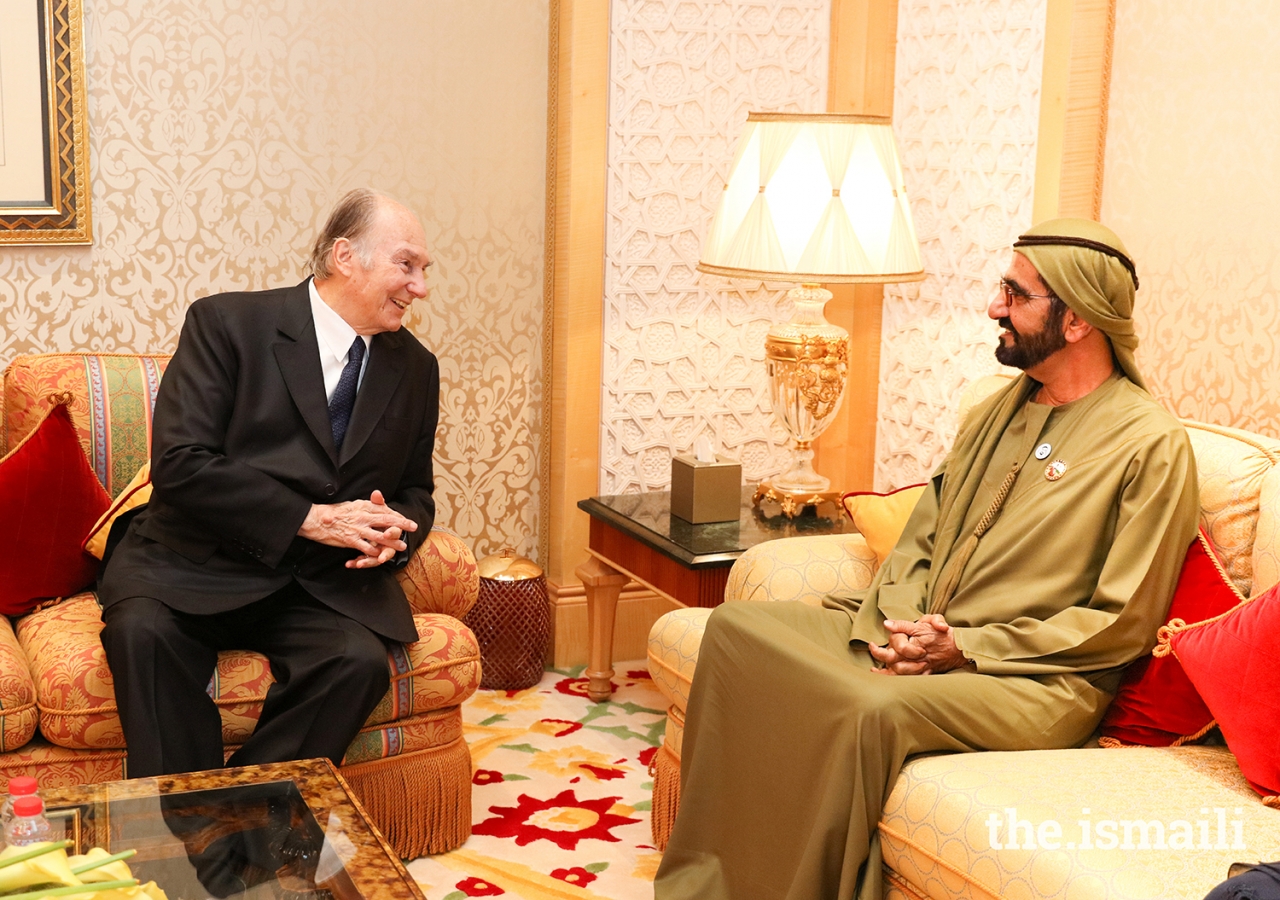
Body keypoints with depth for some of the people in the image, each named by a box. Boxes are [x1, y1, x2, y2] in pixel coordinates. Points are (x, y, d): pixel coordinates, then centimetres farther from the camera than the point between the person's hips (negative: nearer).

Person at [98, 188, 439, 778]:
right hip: (195, 566, -2)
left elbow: (415, 491, 21)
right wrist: (311, 518, -19)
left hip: (323, 584, 3)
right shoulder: (226, 323, -3)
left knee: (360, 659, -29)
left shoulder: (415, 368, 12)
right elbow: (179, 464, -13)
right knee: (143, 629, -33)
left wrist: (395, 531, -5)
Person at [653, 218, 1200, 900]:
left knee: (875, 711, -37)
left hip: (1038, 678, -7)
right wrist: (892, 626, -6)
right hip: (917, 636, 8)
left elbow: (1122, 624, -11)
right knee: (736, 628, -9)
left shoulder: (1152, 445, -7)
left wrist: (966, 647, -15)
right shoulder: (996, 411, 16)